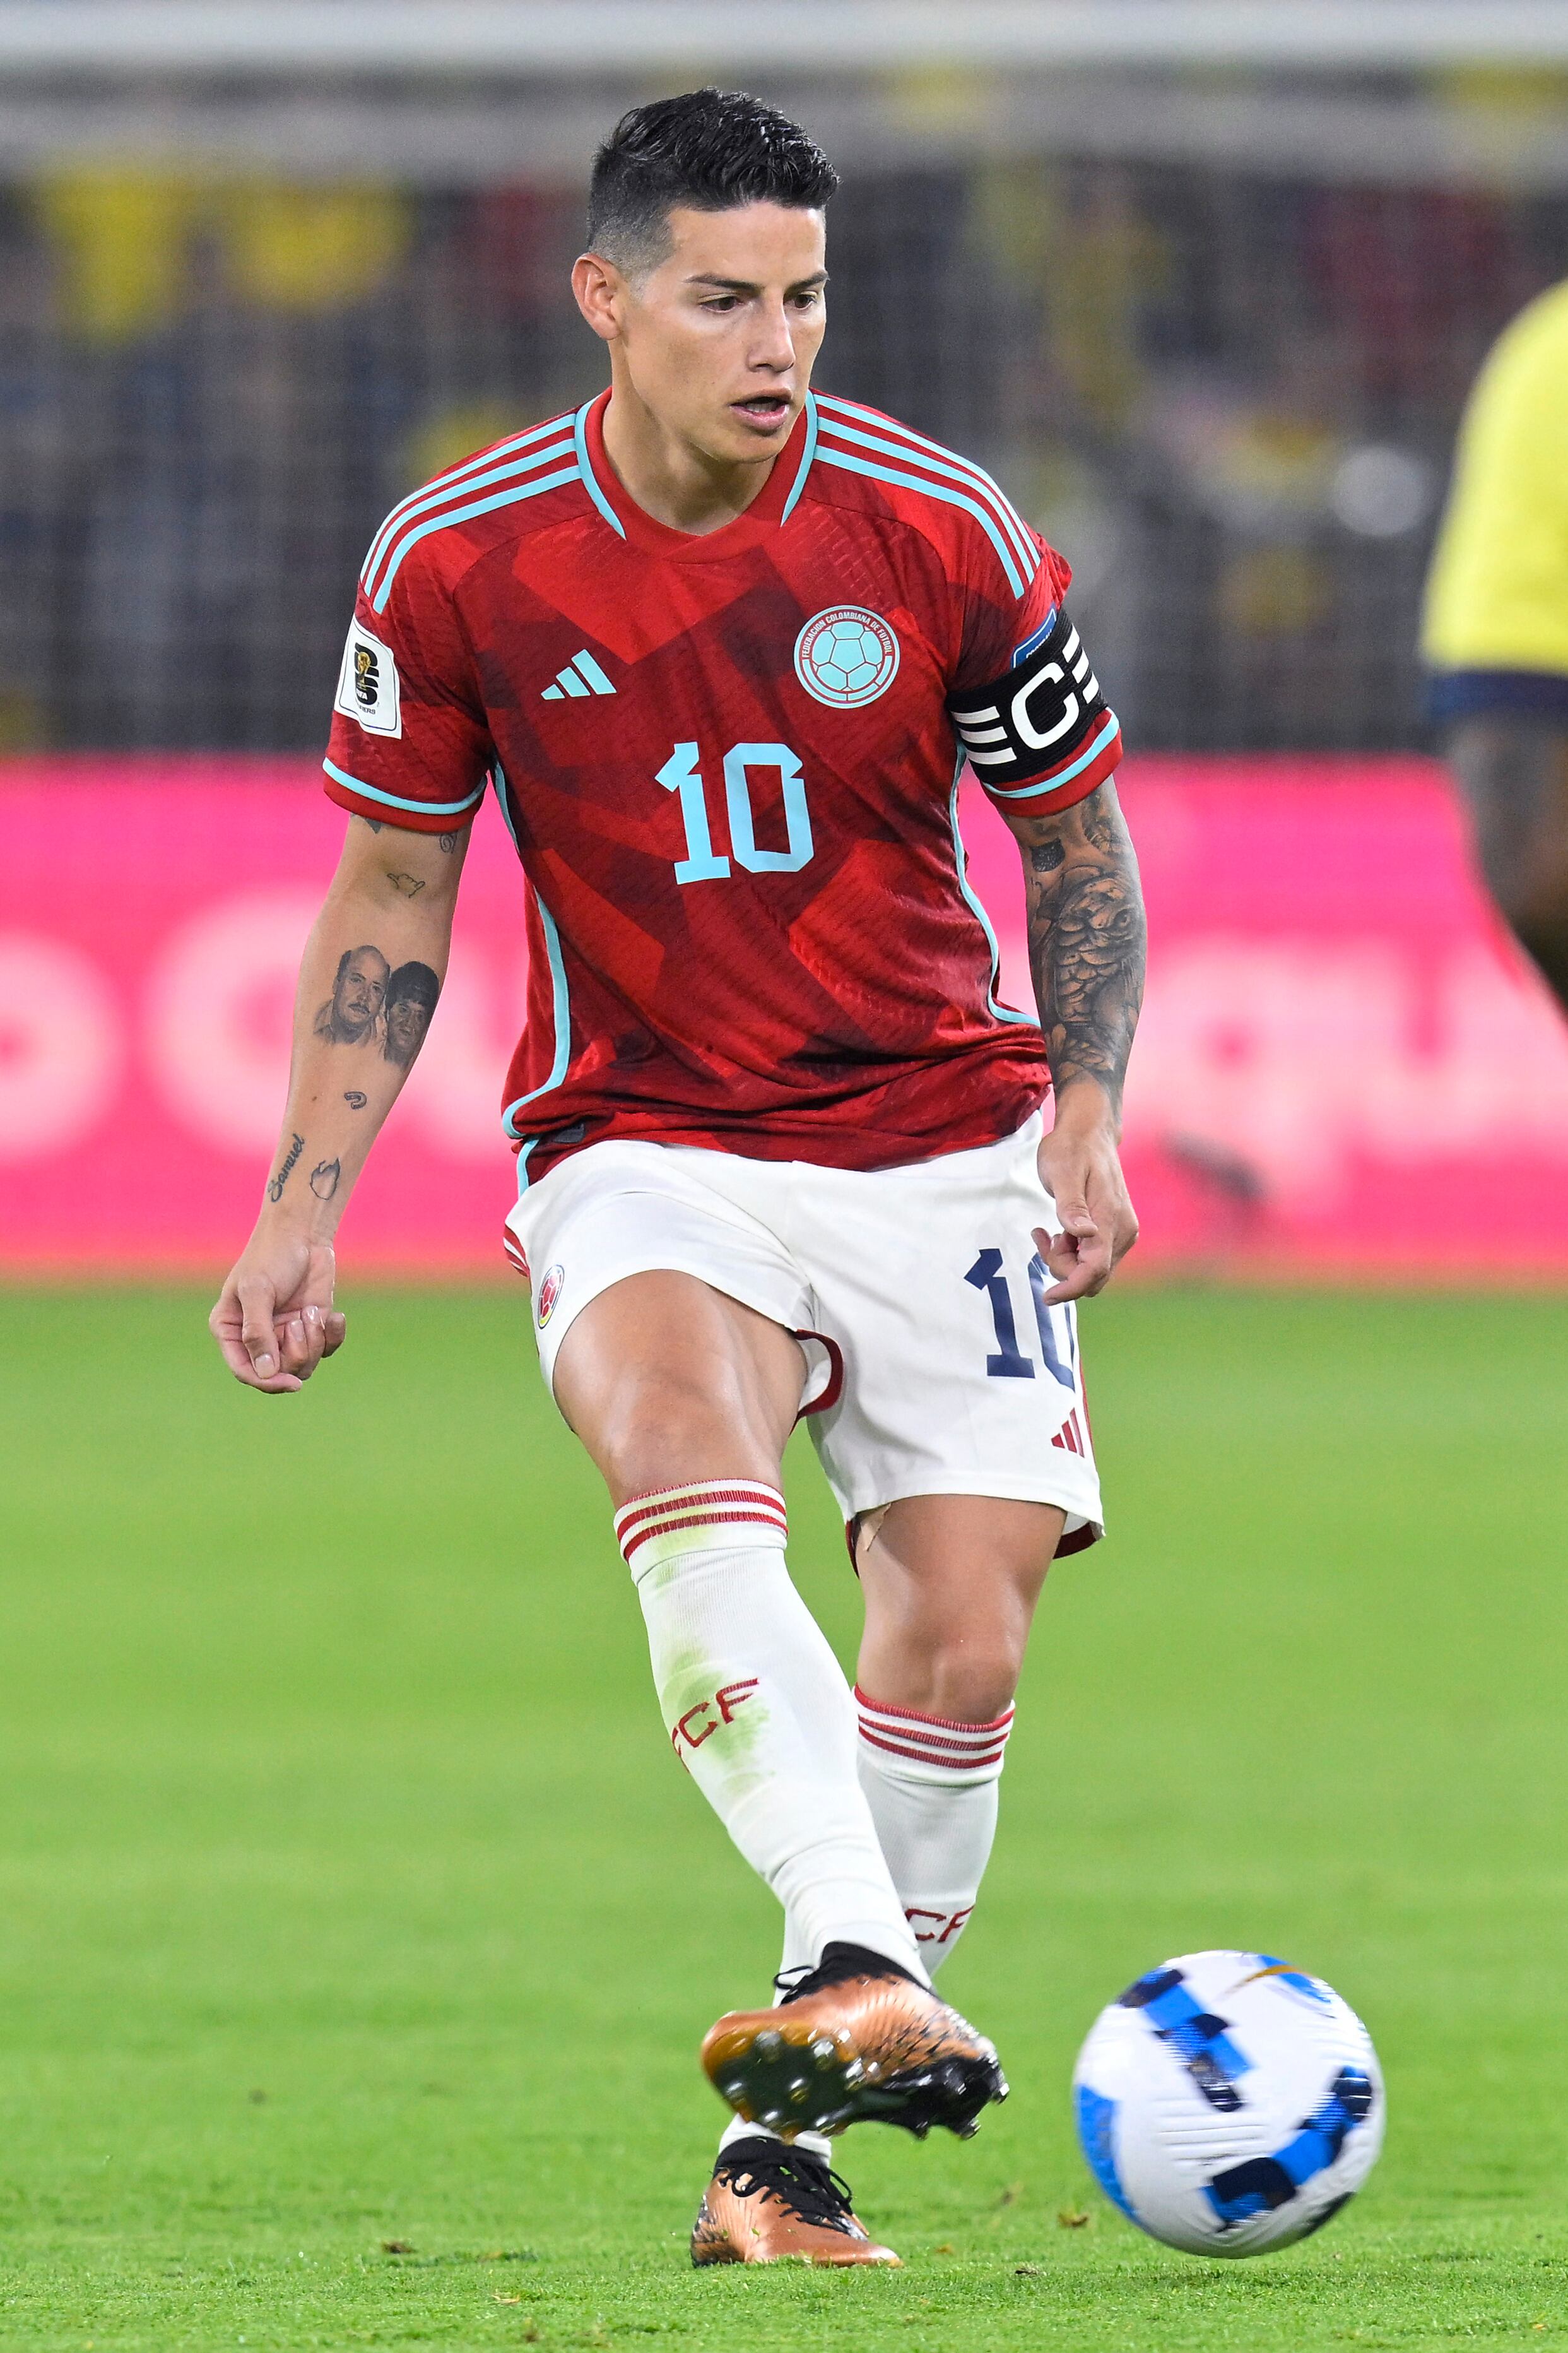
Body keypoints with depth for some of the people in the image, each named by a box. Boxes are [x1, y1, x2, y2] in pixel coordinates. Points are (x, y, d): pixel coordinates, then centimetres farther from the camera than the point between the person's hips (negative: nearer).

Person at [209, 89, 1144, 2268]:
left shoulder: (938, 533, -6)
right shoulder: (459, 563, -6)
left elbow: (1078, 840, 8)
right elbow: (390, 888, 7)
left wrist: (1086, 1110, -5)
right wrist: (303, 1211, 2)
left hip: (938, 1144, 1)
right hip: (645, 1144, -1)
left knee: (965, 1648, -12)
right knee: (681, 1433, -34)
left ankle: (785, 2142, 2)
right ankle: (855, 1972, -49)